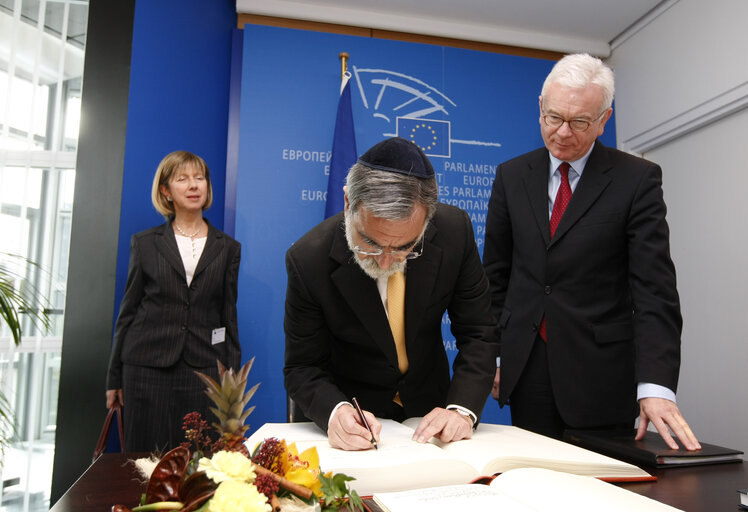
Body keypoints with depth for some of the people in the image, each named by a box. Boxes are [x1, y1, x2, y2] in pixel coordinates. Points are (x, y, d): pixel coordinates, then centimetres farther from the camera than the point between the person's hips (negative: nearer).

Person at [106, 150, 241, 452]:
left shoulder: (228, 248, 9)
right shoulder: (145, 243, 8)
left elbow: (229, 317, 9)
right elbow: (128, 311, 9)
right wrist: (115, 378, 8)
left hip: (203, 370, 0)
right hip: (148, 368, 0)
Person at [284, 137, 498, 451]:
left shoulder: (455, 231, -18)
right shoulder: (308, 260, -22)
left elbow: (478, 333, -9)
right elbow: (302, 367, -13)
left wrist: (462, 409, -23)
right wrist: (335, 411, -33)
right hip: (354, 417, 0)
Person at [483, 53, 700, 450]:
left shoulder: (638, 179, -3)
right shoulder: (512, 176, 6)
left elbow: (654, 288, -10)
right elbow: (495, 273, 8)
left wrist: (656, 386, -20)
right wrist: (490, 356, 3)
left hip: (600, 376, -2)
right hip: (525, 368, 2)